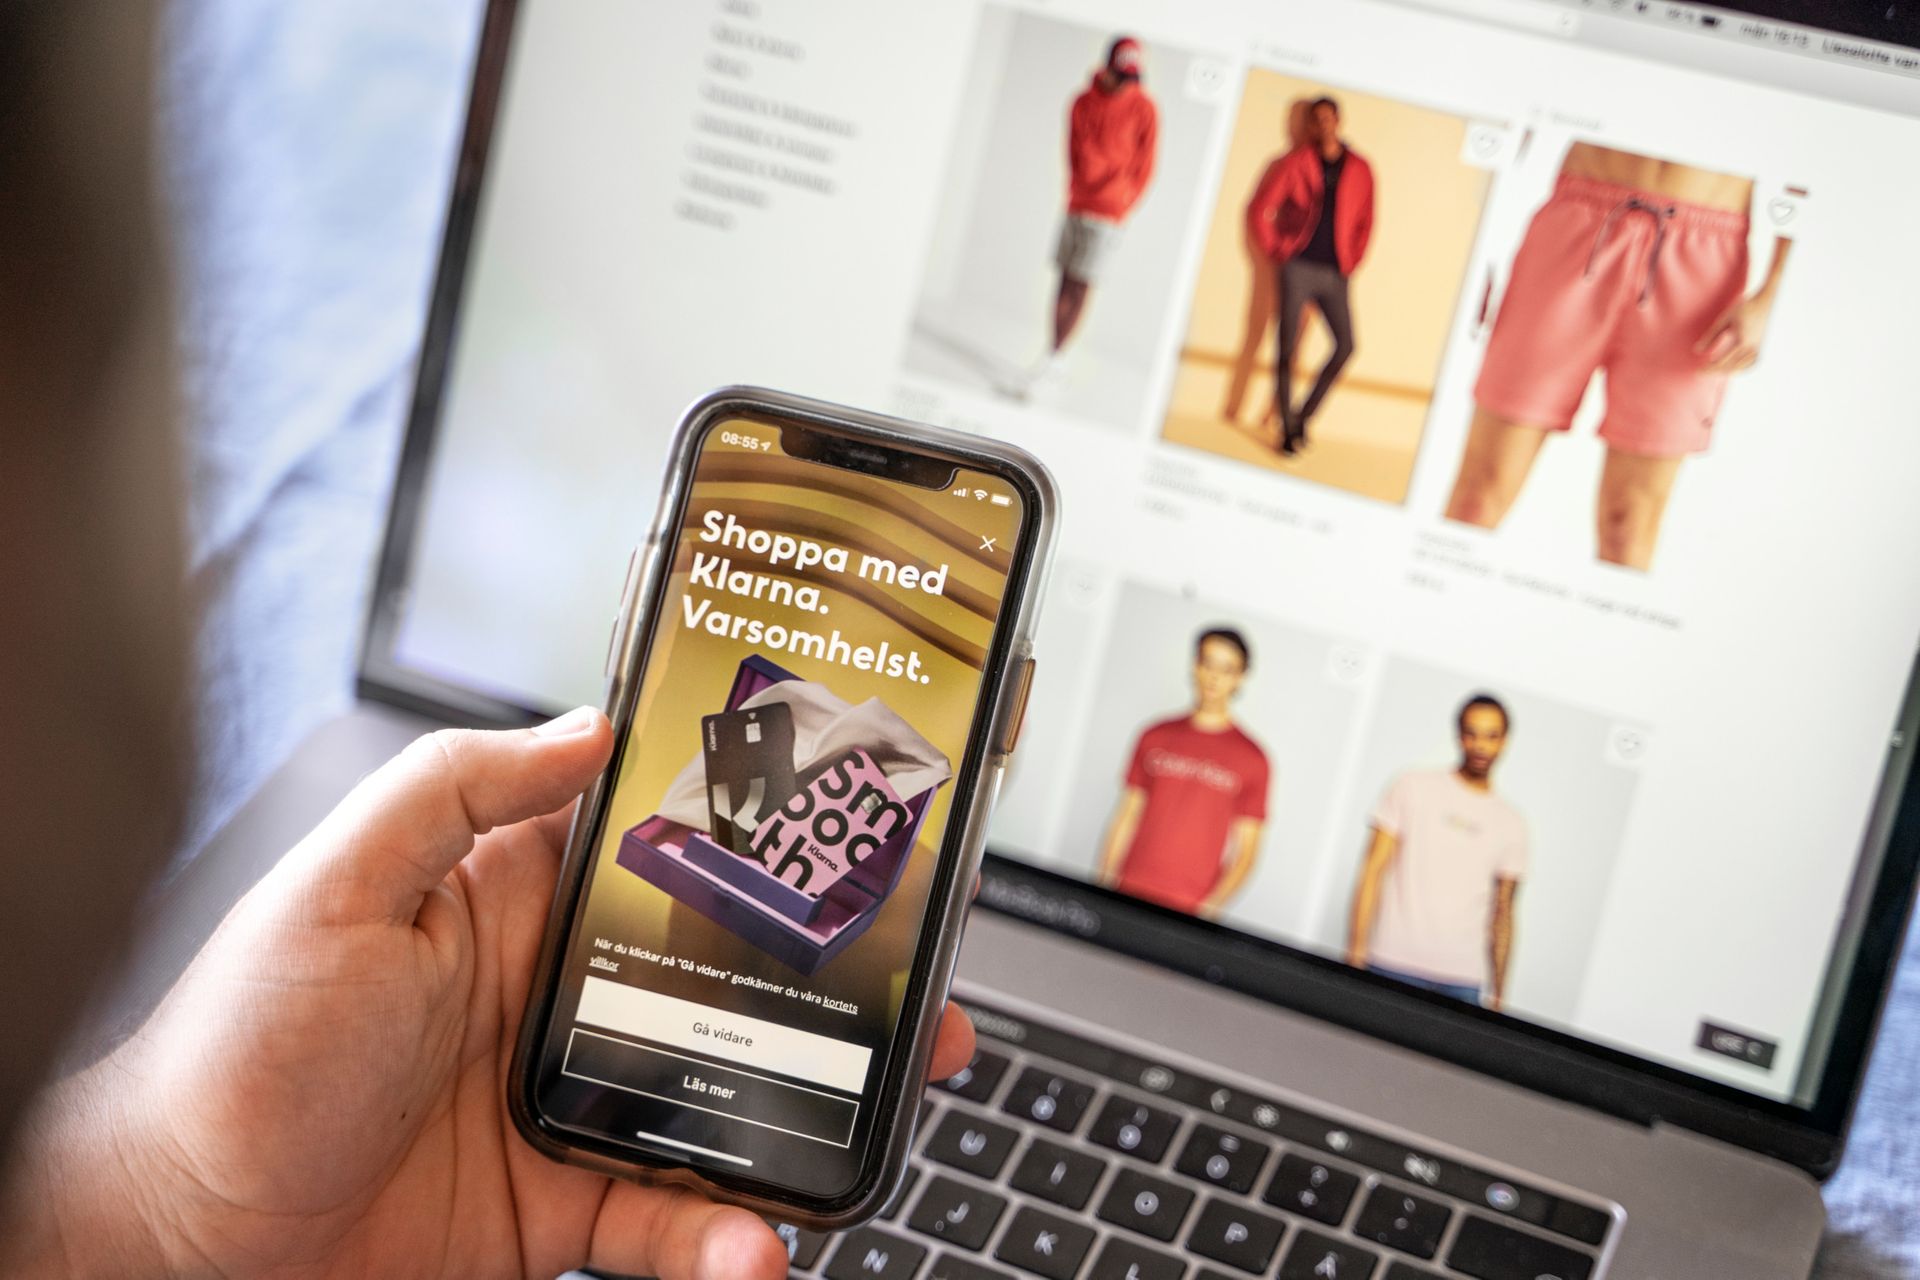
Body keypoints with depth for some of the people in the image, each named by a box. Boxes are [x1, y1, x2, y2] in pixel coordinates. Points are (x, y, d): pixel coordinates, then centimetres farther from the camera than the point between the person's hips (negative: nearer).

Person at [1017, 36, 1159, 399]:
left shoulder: (1143, 108, -4)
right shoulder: (1084, 102, 6)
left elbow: (1145, 164, 0)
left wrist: (1122, 203, -3)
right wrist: (1079, 187, 5)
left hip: (1108, 211, -4)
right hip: (1076, 205, 4)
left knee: (1081, 287, -8)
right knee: (1066, 282, 7)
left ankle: (1050, 360, -8)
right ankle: (1054, 361, 15)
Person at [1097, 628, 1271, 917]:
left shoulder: (1252, 760, 1)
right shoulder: (1156, 738, 10)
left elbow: (1245, 853, 0)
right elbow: (1125, 819, 12)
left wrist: (1212, 906, -13)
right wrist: (1104, 884, 4)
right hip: (1128, 894, 2)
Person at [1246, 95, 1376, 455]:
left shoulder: (1360, 169, 7)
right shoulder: (1295, 163, 0)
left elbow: (1365, 222, 13)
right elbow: (1260, 210, 0)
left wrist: (1351, 261, 4)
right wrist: (1275, 252, -3)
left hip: (1335, 274, 3)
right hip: (1297, 267, -3)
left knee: (1345, 346, -6)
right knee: (1288, 348, -3)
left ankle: (1303, 415, 7)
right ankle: (1288, 429, 3)